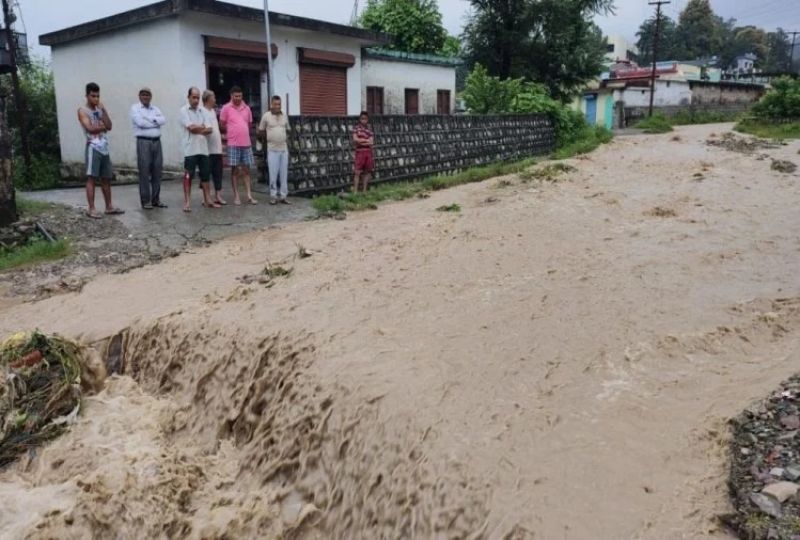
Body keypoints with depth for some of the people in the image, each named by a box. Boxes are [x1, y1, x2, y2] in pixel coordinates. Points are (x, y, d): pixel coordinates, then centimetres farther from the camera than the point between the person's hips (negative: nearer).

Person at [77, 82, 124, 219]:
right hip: (93, 147, -6)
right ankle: (91, 209, -6)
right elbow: (90, 128, -13)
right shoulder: (83, 111, 0)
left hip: (105, 148, 6)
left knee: (106, 178, 10)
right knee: (91, 178, -7)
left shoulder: (100, 110, 17)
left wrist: (103, 110, -2)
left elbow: (109, 126, 3)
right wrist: (103, 126, 1)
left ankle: (109, 206, 17)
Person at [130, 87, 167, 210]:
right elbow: (140, 122, -12)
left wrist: (150, 119, -10)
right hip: (143, 142, -5)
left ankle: (156, 199, 12)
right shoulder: (135, 108, 4)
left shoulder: (155, 108, 18)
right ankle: (145, 201, -1)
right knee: (144, 171, -5)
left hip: (157, 141, 5)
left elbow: (163, 120, 0)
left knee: (157, 170, 5)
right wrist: (156, 122, -2)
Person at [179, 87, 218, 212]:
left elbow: (209, 129, 3)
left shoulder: (203, 111, 12)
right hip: (190, 149, -5)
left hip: (203, 148, 5)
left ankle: (207, 200, 15)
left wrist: (197, 129, -13)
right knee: (188, 176, -3)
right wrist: (202, 127, 1)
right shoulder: (184, 110, -2)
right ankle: (187, 202, -1)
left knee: (205, 175, 8)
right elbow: (191, 127, -13)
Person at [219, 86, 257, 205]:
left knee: (246, 169, 5)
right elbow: (222, 125, 1)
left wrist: (241, 132, 12)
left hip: (246, 143, 3)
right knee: (234, 170, 1)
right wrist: (232, 132, 7)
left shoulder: (247, 108, 9)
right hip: (233, 144, -3)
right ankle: (236, 196, 6)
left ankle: (249, 195, 6)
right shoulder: (226, 108, -2)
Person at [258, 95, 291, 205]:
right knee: (273, 174, -2)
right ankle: (273, 196, 6)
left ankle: (283, 196, 11)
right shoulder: (266, 116, -2)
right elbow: (261, 132, 6)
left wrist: (281, 137, 12)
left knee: (284, 174, 4)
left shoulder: (284, 116, 8)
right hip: (272, 150, -3)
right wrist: (269, 138, 10)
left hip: (284, 149, 3)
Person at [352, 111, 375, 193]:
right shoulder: (357, 128, 2)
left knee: (367, 172, 6)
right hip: (360, 152, -3)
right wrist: (366, 140, -6)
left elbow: (371, 143, -1)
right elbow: (355, 139, -10)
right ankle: (355, 191, -7)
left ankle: (364, 190, 14)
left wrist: (361, 142, -11)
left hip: (368, 152, 4)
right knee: (358, 172, -7)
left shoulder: (369, 129, 8)